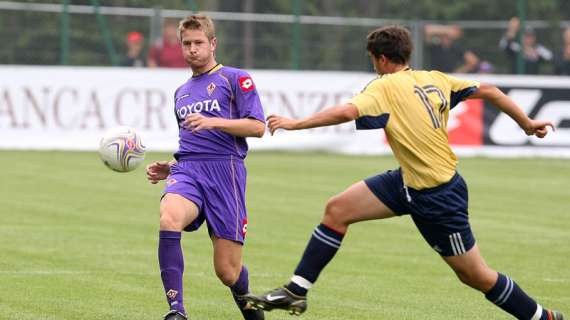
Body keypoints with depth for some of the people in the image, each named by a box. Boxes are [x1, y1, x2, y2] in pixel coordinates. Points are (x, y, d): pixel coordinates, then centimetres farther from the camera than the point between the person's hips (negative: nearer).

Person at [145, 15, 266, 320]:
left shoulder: (235, 79, 7)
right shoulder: (181, 93, 27)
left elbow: (257, 127, -4)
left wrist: (212, 122, -16)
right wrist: (169, 168, 17)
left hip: (224, 169, -4)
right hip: (187, 170, 4)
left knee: (227, 272, -6)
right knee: (169, 218, -34)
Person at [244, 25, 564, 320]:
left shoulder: (386, 87, -17)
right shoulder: (435, 79, 3)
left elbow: (346, 112, -33)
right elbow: (489, 91, 6)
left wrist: (295, 123, -26)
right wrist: (527, 123, 17)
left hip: (439, 197, -9)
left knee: (476, 276, 3)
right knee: (337, 210, 3)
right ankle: (296, 292, 8)